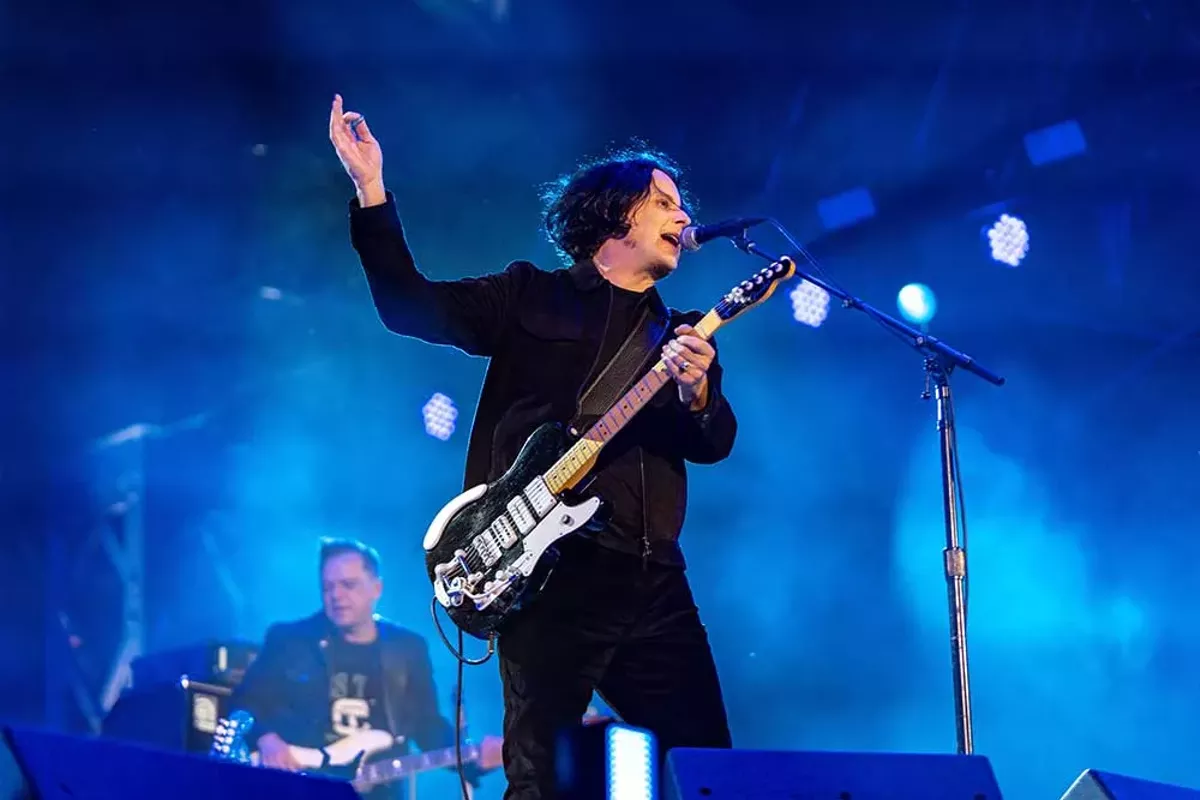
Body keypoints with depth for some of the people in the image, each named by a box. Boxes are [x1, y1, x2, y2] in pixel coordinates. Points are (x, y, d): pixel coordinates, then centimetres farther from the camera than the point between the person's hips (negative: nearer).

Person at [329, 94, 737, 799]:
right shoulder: (531, 297, 11)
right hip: (550, 569, -4)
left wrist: (698, 393, -16)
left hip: (652, 579, 4)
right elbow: (410, 303, 1)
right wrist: (371, 188, -8)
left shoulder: (681, 336, 21)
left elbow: (715, 443, 7)